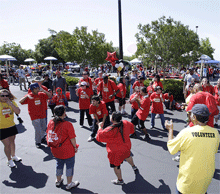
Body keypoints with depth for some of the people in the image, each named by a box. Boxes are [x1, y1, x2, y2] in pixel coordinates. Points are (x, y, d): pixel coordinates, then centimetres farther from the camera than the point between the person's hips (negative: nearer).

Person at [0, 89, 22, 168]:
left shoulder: (12, 102, -2)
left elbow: (18, 112, -15)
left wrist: (10, 104, -20)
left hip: (12, 126, 4)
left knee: (12, 141, 20)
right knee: (7, 144, -1)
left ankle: (13, 156, 43)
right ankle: (9, 160, 20)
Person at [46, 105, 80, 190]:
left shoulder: (50, 122, -7)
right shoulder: (68, 124, -24)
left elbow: (48, 135, 4)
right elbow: (72, 139, -19)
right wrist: (75, 147, -2)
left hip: (55, 150, 6)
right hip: (67, 151, -6)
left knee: (59, 164, 27)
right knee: (70, 165, 15)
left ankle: (58, 181, 46)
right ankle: (69, 184, 30)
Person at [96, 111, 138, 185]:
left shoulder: (110, 130, -34)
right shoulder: (125, 123, -16)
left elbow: (99, 136, -19)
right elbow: (131, 128, 7)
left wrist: (100, 127, -4)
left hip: (116, 152, -7)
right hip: (126, 147, 7)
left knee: (116, 166, 17)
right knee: (127, 156, 37)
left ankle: (120, 180, 37)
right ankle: (133, 166, 64)